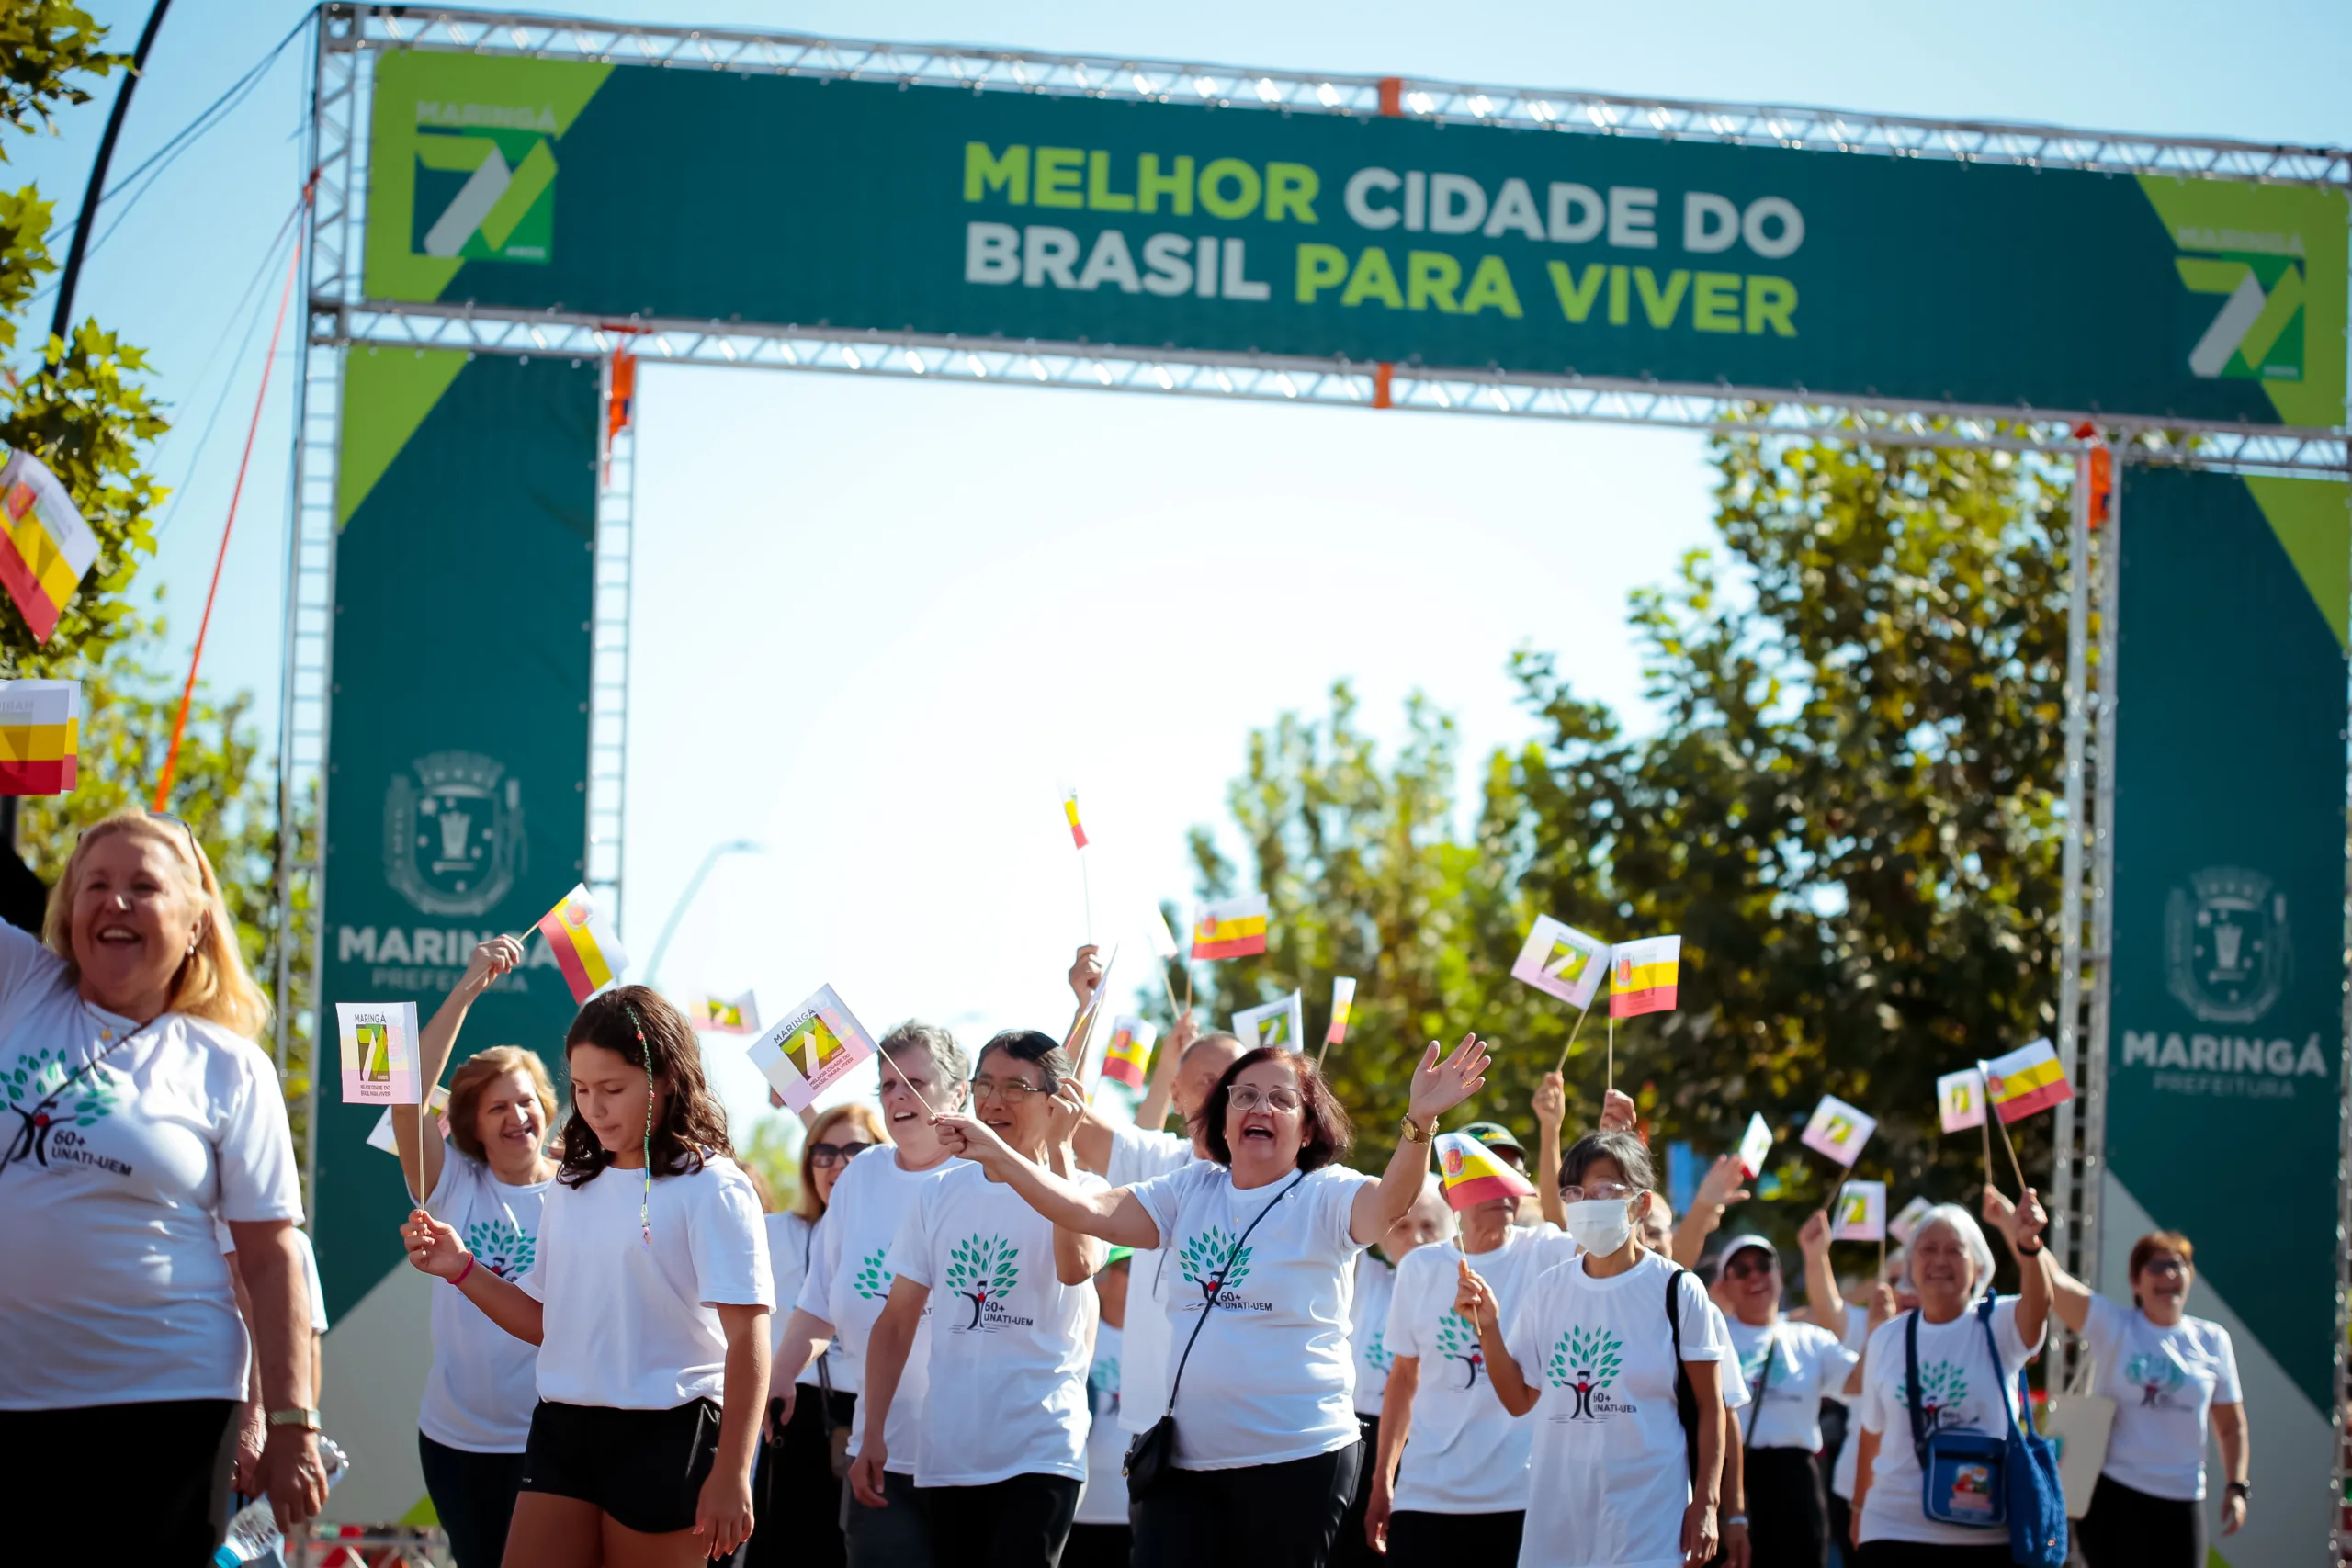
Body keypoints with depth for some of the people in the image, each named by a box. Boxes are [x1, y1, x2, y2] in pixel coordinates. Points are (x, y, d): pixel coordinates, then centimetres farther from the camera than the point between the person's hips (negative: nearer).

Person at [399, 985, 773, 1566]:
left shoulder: (710, 1188, -7)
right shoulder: (572, 1188, 13)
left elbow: (747, 1338, -11)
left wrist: (730, 1475, -16)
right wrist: (462, 1268, 5)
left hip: (665, 1433, -6)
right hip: (563, 1430, 6)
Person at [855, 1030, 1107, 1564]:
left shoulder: (1078, 1190, -1)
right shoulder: (939, 1195, 10)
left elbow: (1076, 1267, -23)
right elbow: (896, 1323, 12)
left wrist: (1058, 1147, -18)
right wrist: (873, 1436, 4)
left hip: (1039, 1457, -4)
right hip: (943, 1458, 4)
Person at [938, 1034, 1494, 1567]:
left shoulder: (1326, 1198, -4)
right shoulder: (1191, 1190, 10)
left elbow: (1388, 1203, -24)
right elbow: (1092, 1212, 3)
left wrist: (1419, 1122, -44)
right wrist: (998, 1155, -8)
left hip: (1297, 1456, -4)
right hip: (1185, 1455, 5)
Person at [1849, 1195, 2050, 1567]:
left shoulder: (1998, 1326, -3)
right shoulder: (1886, 1340, 7)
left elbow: (2038, 1302, -26)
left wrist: (2027, 1245, -46)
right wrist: (1859, 1508, 22)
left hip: (1986, 1535, -2)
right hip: (1894, 1531, 2)